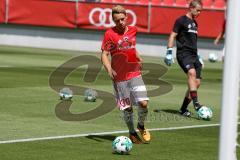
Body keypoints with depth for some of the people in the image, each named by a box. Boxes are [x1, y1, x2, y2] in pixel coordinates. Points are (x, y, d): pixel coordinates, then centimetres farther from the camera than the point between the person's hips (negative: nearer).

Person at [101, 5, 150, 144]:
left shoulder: (133, 30, 6)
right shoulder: (110, 34, -8)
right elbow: (104, 54, -10)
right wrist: (109, 69, -26)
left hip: (135, 74, 3)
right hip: (119, 77, -3)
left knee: (143, 103, -10)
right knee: (127, 108, 3)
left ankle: (141, 126, 17)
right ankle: (132, 133, 24)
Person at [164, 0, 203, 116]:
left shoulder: (194, 23, 21)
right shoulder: (181, 21, -2)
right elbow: (172, 36, -6)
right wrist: (169, 52, -13)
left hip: (193, 55, 8)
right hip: (183, 53, -8)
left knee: (197, 82, 0)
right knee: (192, 72, -32)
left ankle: (183, 109, 10)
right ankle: (196, 103, -39)